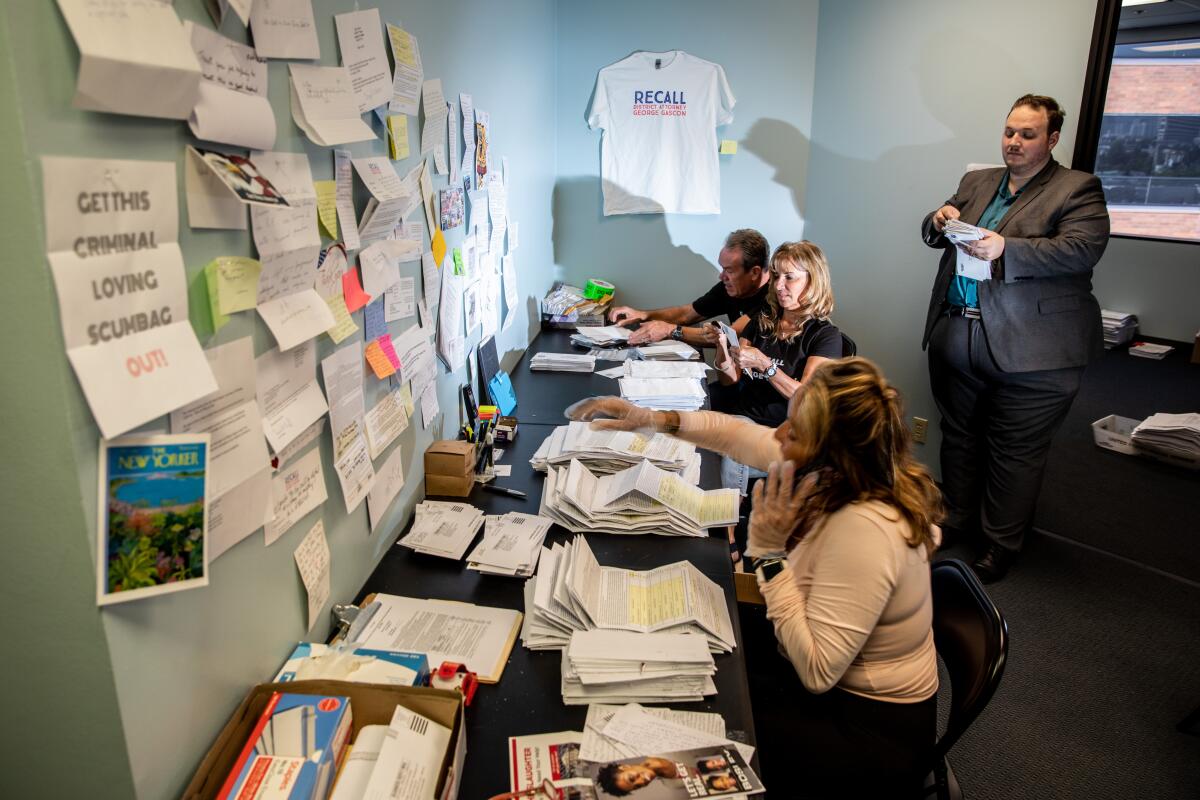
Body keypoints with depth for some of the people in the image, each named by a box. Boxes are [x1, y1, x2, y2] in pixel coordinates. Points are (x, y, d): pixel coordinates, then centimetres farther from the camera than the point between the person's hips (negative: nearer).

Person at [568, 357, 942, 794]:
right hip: (840, 680, 7)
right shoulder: (841, 472, -13)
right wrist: (655, 419, -7)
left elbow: (817, 671, -33)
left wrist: (769, 552, -34)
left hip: (871, 734, -7)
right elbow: (743, 436, 2)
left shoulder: (865, 531, -37)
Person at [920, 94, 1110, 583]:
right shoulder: (977, 182, 15)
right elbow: (932, 235, 16)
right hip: (956, 337, 6)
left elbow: (1083, 249, -17)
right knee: (958, 435, 16)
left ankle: (1001, 544, 18)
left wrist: (1006, 249, -27)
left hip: (1029, 349, -5)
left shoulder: (1077, 189, -2)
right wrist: (940, 222, -8)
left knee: (1015, 450, 3)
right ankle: (956, 518, 33)